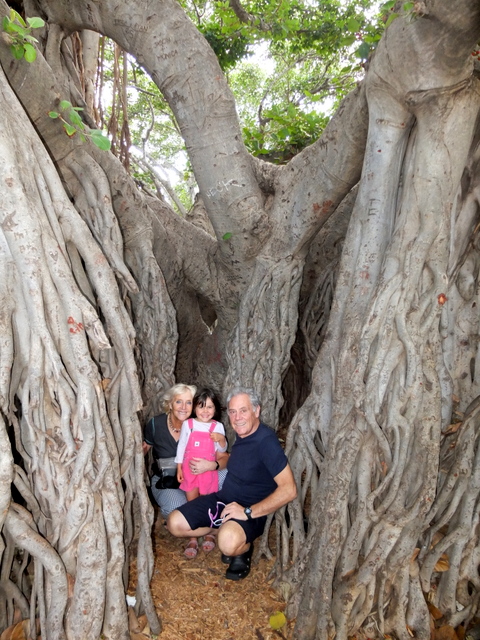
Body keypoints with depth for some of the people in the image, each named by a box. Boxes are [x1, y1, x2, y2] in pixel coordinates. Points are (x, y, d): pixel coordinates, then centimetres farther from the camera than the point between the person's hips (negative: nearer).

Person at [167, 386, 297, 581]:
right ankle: (225, 531, 12)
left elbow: (289, 489, -28)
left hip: (251, 510, -8)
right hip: (223, 499, 8)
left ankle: (243, 549, -1)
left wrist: (248, 512, -26)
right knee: (175, 524, -5)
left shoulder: (266, 441, -23)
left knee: (229, 543, -37)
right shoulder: (241, 434, 2)